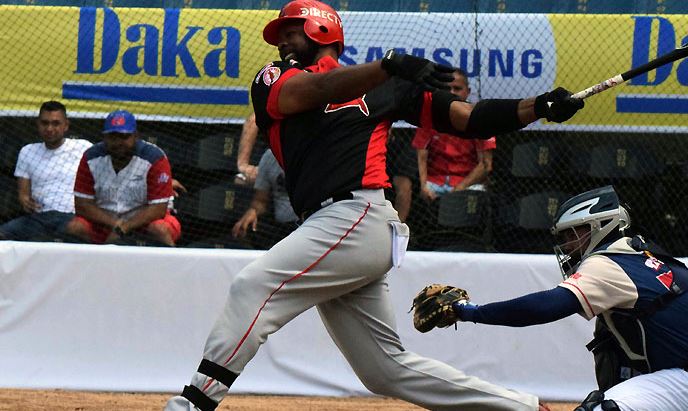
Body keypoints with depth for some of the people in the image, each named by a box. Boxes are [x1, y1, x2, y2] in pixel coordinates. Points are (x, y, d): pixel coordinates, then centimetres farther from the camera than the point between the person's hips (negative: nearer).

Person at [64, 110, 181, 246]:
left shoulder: (155, 159, -16)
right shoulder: (91, 158, -7)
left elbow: (158, 208, -18)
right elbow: (82, 205, -8)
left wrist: (122, 229, -27)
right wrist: (115, 224, -22)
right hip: (104, 222, 3)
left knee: (161, 230, -34)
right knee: (73, 227, -24)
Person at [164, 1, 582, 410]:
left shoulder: (379, 86, 12)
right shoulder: (273, 81, 19)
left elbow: (469, 119, 10)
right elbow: (314, 90, -4)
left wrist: (541, 106, -4)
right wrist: (391, 65, -21)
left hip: (358, 218, -6)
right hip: (329, 227, 6)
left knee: (252, 286, -21)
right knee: (390, 369, 7)